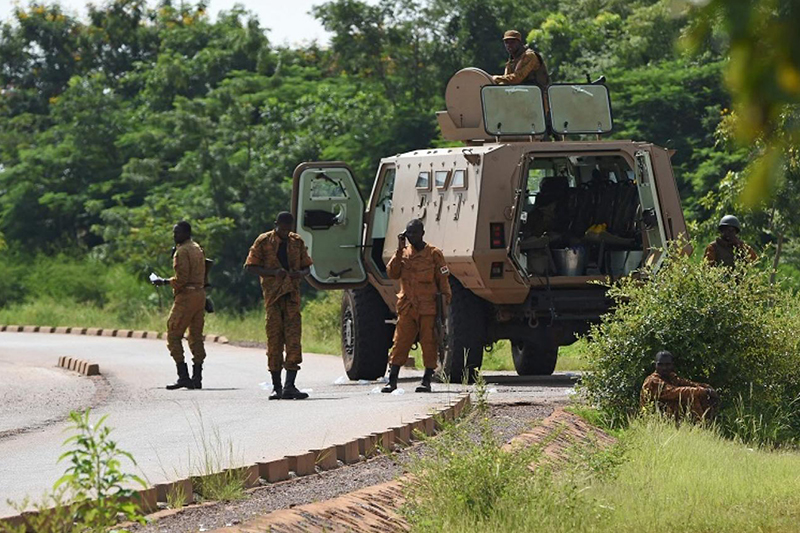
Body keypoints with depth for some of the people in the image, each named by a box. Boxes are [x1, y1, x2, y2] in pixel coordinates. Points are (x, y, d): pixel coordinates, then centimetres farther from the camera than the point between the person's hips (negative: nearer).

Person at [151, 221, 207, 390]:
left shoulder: (182, 251, -11)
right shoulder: (198, 249, 17)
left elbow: (181, 278, -17)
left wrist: (164, 282, -5)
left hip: (186, 295, -9)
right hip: (200, 294, 9)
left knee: (174, 335, -6)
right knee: (196, 337, 10)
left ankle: (183, 376, -15)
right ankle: (197, 378, 7)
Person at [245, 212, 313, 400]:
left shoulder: (297, 242, 13)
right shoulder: (264, 241, 3)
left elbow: (307, 267, 19)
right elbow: (250, 267, 0)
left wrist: (300, 273, -5)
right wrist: (273, 272, -14)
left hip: (292, 295, 2)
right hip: (272, 294, -2)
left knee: (293, 338, -8)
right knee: (274, 339, -1)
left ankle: (289, 386, -12)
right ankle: (276, 387, 5)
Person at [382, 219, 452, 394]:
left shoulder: (434, 254, 1)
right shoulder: (404, 253, 11)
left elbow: (443, 280, 3)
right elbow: (392, 274, -1)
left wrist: (446, 298, -3)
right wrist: (399, 251, -5)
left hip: (428, 308, -3)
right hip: (407, 307, 3)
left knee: (428, 343, -2)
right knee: (400, 343, 0)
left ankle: (427, 381, 2)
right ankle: (392, 381, 1)